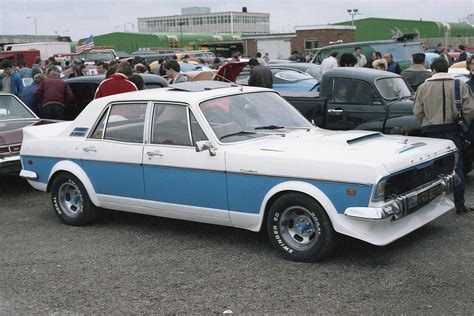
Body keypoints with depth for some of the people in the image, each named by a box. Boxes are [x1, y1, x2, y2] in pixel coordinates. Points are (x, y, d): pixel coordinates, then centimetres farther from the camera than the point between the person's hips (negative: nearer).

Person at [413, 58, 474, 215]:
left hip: (431, 132, 0)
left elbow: (417, 112, -1)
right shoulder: (460, 85, -2)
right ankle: (459, 205, 9)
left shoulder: (423, 87, -1)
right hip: (453, 131, 0)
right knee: (456, 168, 7)